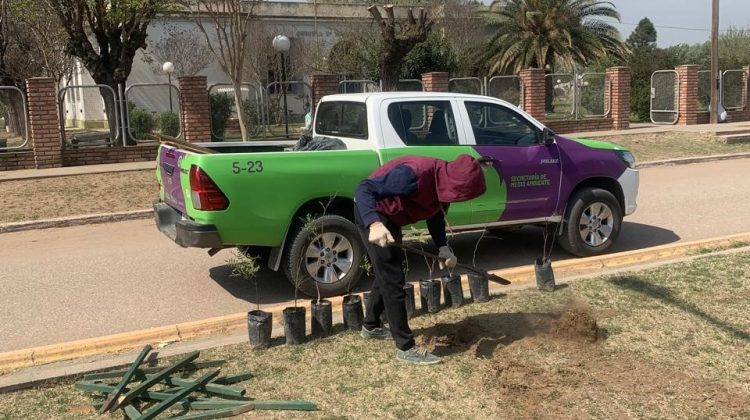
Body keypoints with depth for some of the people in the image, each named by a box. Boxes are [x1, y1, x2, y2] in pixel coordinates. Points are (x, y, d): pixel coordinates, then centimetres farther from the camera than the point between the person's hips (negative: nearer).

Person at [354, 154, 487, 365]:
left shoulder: (443, 184, -8)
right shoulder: (415, 175, -35)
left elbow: (435, 217, 6)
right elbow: (363, 189, -37)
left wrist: (443, 248, -11)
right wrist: (375, 224, -52)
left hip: (390, 217, 9)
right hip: (372, 214, -9)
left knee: (387, 273, 23)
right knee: (393, 279, -8)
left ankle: (371, 326, 42)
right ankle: (406, 347, 0)